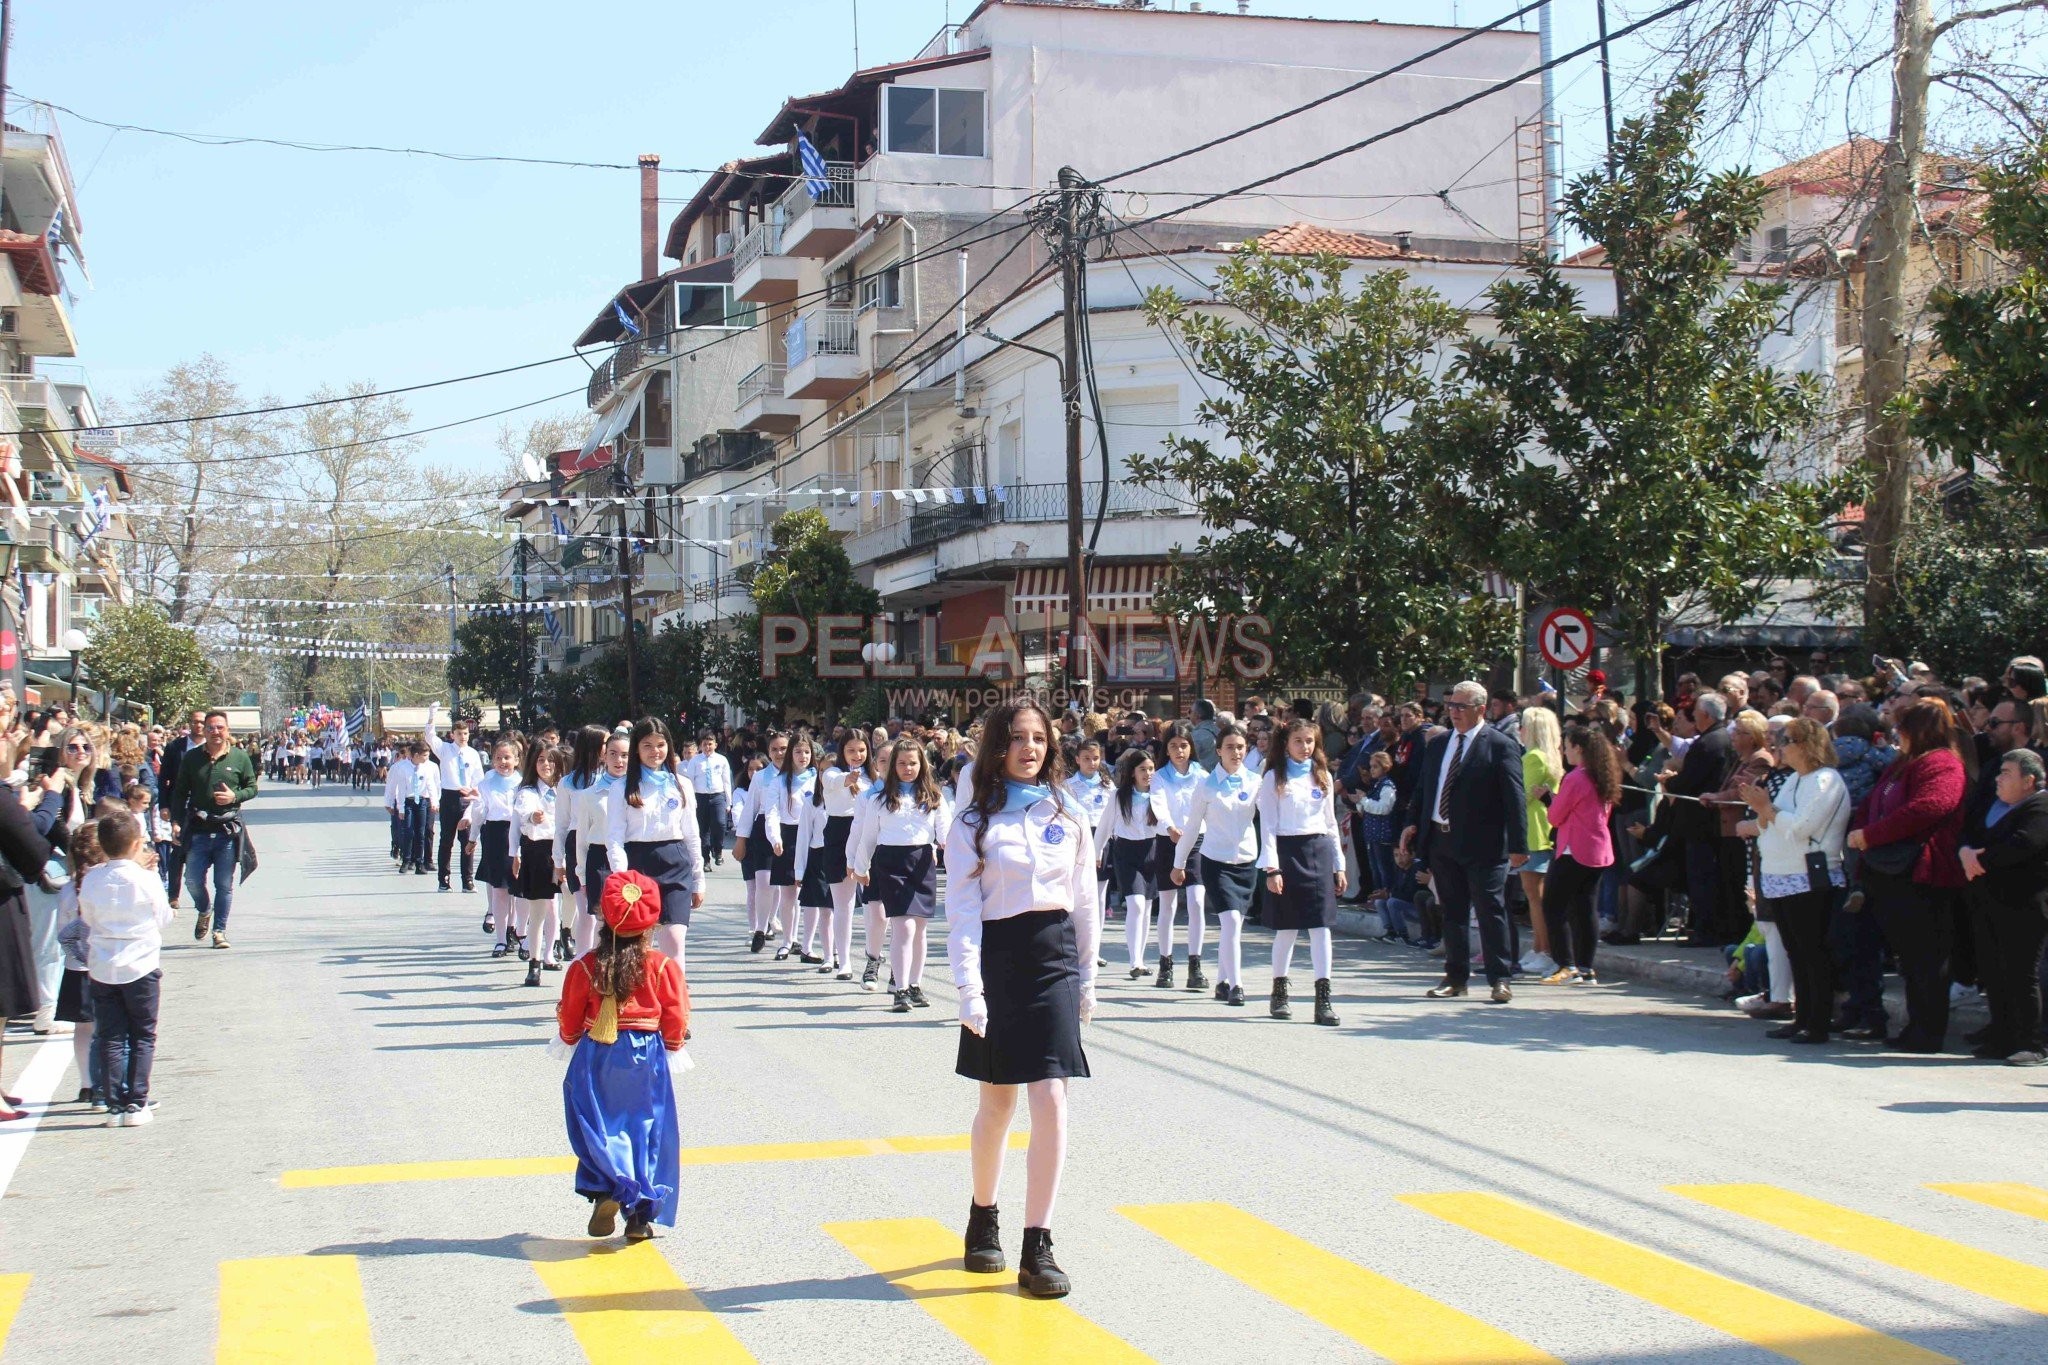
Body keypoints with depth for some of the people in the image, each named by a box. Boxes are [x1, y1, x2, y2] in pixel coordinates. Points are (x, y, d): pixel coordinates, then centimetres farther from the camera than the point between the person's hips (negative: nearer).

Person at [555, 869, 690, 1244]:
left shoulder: (585, 967, -5)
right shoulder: (663, 967, -6)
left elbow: (569, 1019, 4)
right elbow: (676, 1020, 0)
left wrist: (568, 1040, 26)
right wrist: (672, 1047, 19)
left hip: (596, 1058, 0)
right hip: (646, 1060, 0)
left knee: (598, 1128, 9)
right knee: (647, 1131, 7)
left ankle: (606, 1191, -15)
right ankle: (641, 1216, 4)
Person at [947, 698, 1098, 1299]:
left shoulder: (1069, 819, 8)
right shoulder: (974, 823, 0)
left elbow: (1085, 903, 13)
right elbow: (963, 910, -5)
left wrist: (1087, 978, 11)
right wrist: (968, 988, -12)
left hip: (1055, 958, 2)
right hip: (997, 957, -1)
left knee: (1051, 1101, -8)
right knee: (997, 1103, 10)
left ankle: (1037, 1249, -5)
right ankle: (983, 1220, 32)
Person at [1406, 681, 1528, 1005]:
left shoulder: (1500, 746, -6)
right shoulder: (1437, 744, 13)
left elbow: (1514, 798, -9)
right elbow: (1423, 788, 19)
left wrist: (1518, 845, -14)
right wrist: (1413, 823, 5)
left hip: (1483, 844, -6)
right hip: (1442, 841, 6)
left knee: (1490, 911, -1)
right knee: (1451, 912, 11)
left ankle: (1499, 979, 6)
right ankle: (1456, 977, 19)